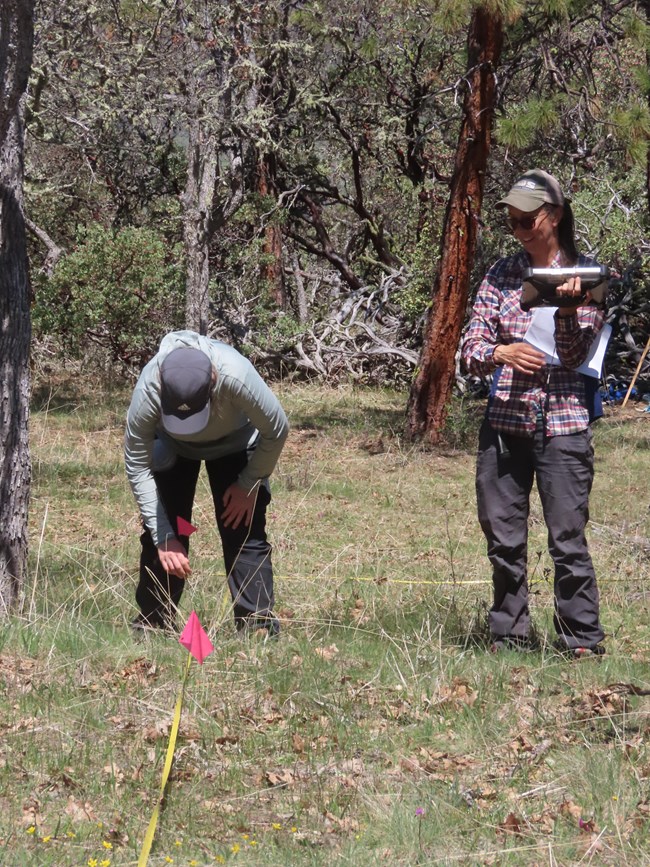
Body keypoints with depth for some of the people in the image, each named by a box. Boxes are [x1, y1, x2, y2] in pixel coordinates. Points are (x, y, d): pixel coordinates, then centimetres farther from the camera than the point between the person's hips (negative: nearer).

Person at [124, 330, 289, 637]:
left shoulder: (237, 377, -44)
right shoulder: (147, 391, -39)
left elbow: (276, 430, -23)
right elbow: (137, 466, -26)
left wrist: (248, 485, -15)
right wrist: (163, 538, -28)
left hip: (235, 443, -1)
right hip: (172, 447, 1)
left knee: (245, 535, -12)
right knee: (160, 536, -7)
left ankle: (259, 630, -8)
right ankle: (151, 624, 8)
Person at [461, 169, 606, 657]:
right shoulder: (501, 277, 8)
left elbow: (575, 356, -4)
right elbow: (471, 352, 2)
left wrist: (567, 308, -20)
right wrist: (502, 352, -19)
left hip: (563, 425, -3)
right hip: (504, 423, 3)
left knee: (568, 539, -5)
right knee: (504, 538, 6)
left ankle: (582, 639, 4)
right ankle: (509, 635, 17)